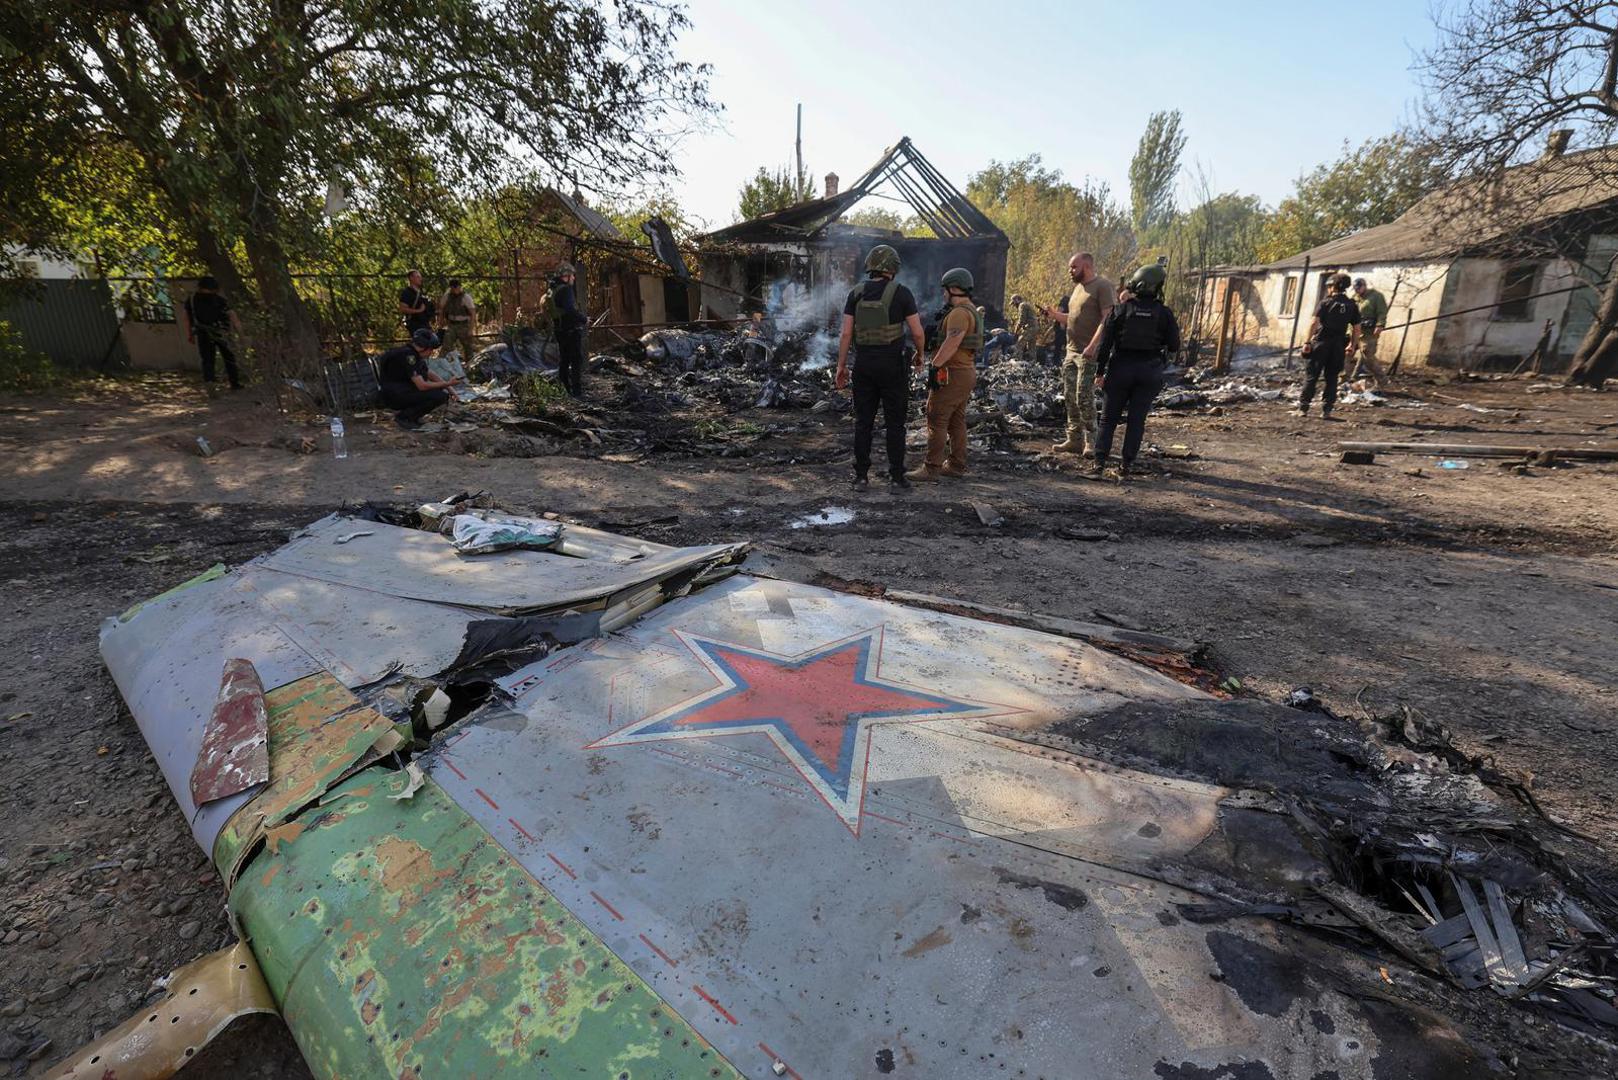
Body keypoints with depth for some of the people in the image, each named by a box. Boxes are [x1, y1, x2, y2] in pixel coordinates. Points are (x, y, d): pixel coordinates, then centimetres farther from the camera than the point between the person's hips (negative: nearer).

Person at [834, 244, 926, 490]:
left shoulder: (856, 293, 3)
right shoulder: (901, 293, -5)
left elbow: (846, 333, 0)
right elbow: (917, 332, -5)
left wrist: (841, 365, 6)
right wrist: (921, 354, 13)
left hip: (864, 365, 3)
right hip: (893, 365, -2)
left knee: (863, 422, 8)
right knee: (895, 423, 6)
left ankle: (861, 477, 8)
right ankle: (897, 476, 8)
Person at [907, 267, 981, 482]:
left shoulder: (959, 313, -15)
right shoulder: (972, 312, 20)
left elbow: (952, 343, -26)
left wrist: (935, 366, -25)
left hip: (952, 374, -11)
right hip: (966, 371, 11)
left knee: (937, 420, -9)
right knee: (956, 421, 13)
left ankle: (932, 468, -8)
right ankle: (956, 465, 18)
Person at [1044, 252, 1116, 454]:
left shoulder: (1103, 286, -9)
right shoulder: (1078, 287, 18)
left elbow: (1107, 319, -17)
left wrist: (1092, 346, -27)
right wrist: (1056, 315, 10)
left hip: (1090, 354, -9)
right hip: (1071, 352, 9)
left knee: (1084, 398, -10)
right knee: (1070, 397, 9)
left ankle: (1091, 442, 0)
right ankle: (1074, 440, 16)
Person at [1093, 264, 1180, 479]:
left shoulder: (1122, 309, -2)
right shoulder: (1164, 312, -3)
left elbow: (1106, 341, -5)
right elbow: (1174, 346, 0)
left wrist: (1100, 371, -1)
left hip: (1121, 368, 0)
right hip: (1149, 372, 0)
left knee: (1109, 417, 10)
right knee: (1136, 420, 6)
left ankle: (1099, 460, 4)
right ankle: (1125, 466, 4)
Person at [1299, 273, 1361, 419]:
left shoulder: (1325, 303, -4)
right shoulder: (1352, 306, 8)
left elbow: (1314, 322, -13)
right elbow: (1357, 328, 8)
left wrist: (1308, 342, -10)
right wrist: (1353, 345, 18)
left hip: (1322, 342, -3)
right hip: (1338, 345, 3)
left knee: (1311, 376, 1)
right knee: (1332, 378, 8)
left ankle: (1303, 408, -2)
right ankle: (1326, 410, 6)